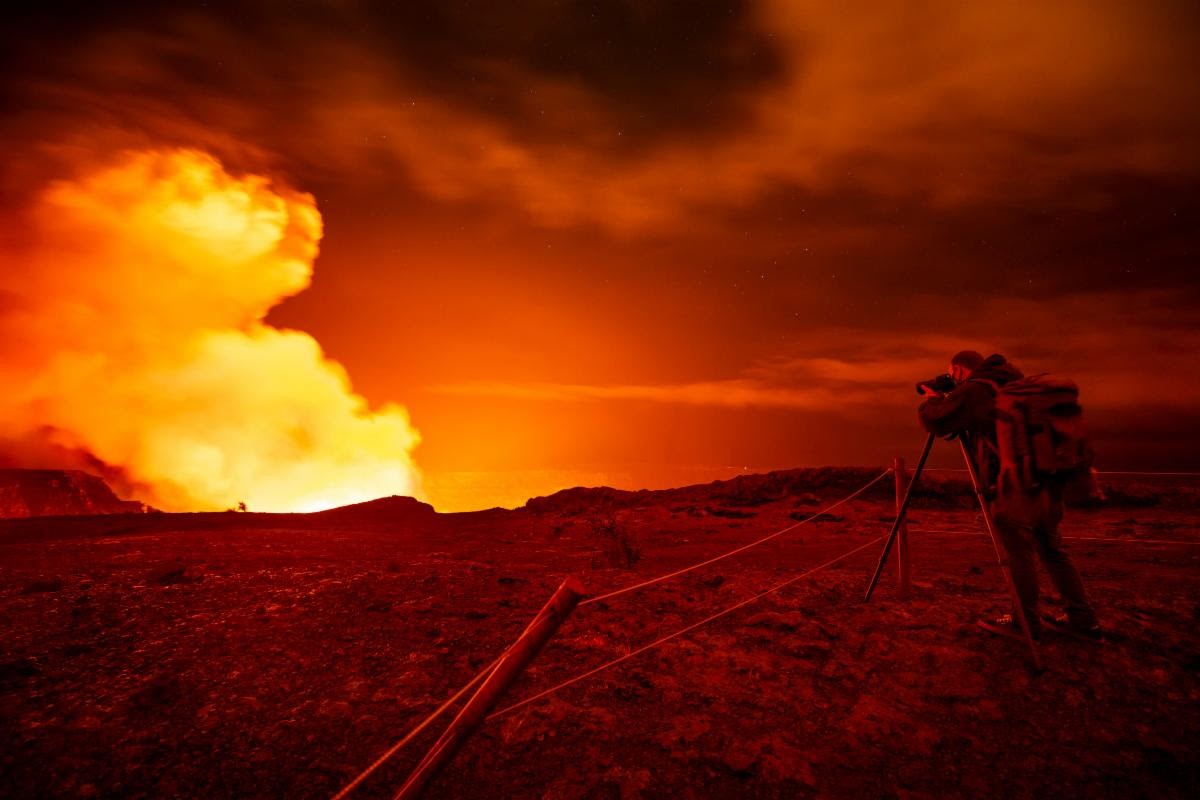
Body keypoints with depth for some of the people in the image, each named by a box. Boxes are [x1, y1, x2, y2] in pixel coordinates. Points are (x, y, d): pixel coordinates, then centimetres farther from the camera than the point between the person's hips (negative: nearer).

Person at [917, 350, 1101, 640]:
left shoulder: (972, 390, -8)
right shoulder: (1011, 384, 18)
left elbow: (934, 421, -12)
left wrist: (932, 399, 7)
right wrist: (948, 399, 24)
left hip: (1015, 487, -8)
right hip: (1047, 483, 8)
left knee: (1019, 554, 3)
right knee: (1052, 551, 18)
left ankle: (1027, 621, 13)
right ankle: (1083, 619, 24)